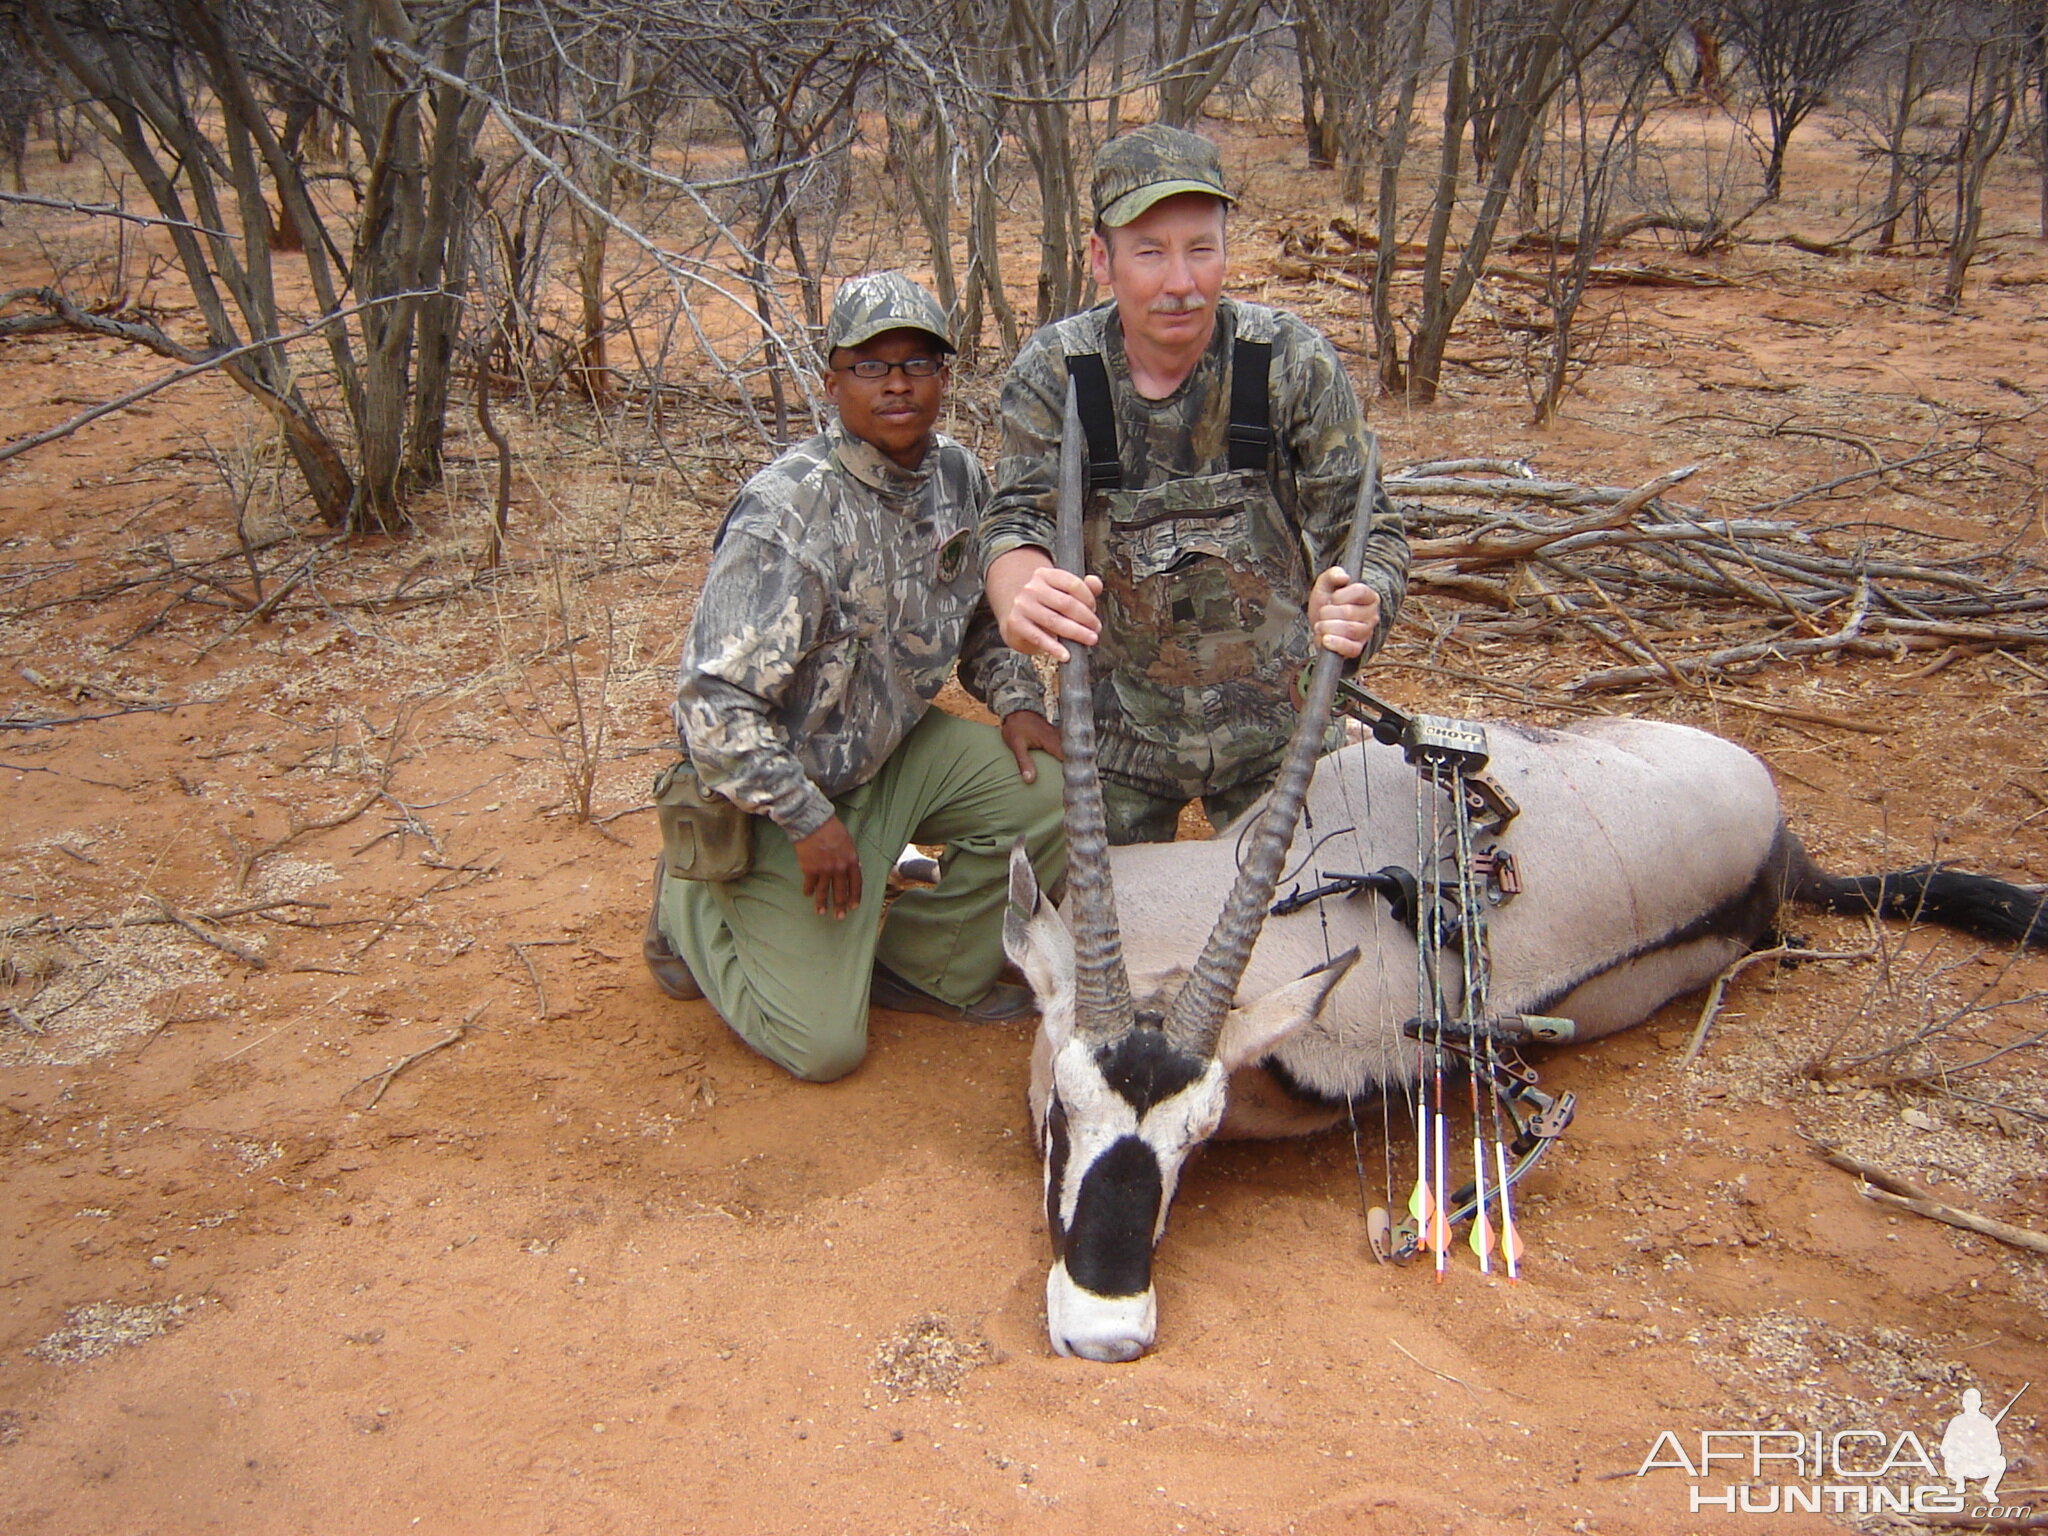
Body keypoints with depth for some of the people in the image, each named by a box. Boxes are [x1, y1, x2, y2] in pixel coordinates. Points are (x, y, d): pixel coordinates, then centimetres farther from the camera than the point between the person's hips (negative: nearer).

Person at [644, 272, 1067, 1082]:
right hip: (788, 785, -7)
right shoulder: (789, 510, -28)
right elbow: (714, 699, -29)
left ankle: (925, 969, 10)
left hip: (897, 744, 7)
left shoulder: (958, 476, -5)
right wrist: (808, 820, -25)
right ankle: (692, 906, 21)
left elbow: (979, 612, 15)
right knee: (825, 1045, -6)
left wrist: (1016, 699, -2)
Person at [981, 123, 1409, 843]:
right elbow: (1015, 521, -16)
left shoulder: (1295, 363, -13)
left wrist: (1358, 606, -35)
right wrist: (1022, 599, -42)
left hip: (1274, 726, 0)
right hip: (1116, 726, 1)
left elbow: (1367, 527, -10)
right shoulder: (1051, 372, -10)